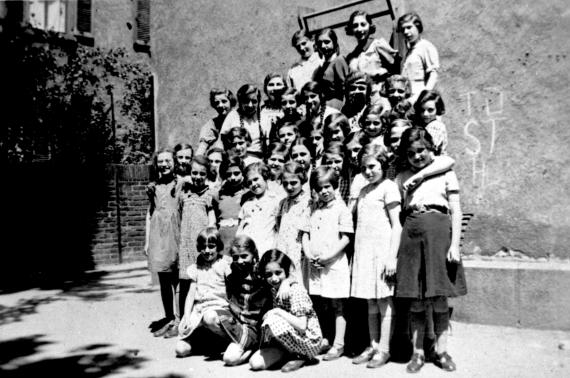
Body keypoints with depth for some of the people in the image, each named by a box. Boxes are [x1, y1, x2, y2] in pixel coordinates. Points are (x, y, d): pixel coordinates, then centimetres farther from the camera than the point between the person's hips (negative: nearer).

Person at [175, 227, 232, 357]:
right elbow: (191, 293, 11)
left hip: (219, 306, -4)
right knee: (181, 349, -12)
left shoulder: (224, 264, 3)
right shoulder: (196, 267, 14)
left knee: (209, 317, -42)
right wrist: (187, 316, 1)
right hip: (199, 307, 4)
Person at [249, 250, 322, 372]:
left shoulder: (296, 290, -20)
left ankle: (299, 356, -9)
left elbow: (302, 326, -26)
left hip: (310, 343, -7)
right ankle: (294, 353, 7)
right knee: (255, 363, -10)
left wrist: (278, 311, -24)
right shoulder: (275, 290, 4)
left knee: (272, 320, -29)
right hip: (290, 341, 7)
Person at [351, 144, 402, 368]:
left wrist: (392, 257, -14)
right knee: (371, 304, 11)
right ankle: (373, 346, 20)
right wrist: (355, 255, 10)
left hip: (382, 251, -6)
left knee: (384, 302, 1)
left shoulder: (388, 187, -3)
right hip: (364, 252, 7)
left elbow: (396, 225, -8)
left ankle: (384, 350, 9)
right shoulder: (364, 191, 17)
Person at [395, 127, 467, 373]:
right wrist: (394, 247, 3)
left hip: (439, 232, -1)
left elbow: (456, 211, 4)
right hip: (411, 235, 2)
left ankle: (441, 351, 15)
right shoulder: (402, 178, 14)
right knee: (416, 301, 4)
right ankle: (417, 353, 13)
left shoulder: (445, 173, 9)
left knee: (440, 299, 2)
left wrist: (455, 244, -6)